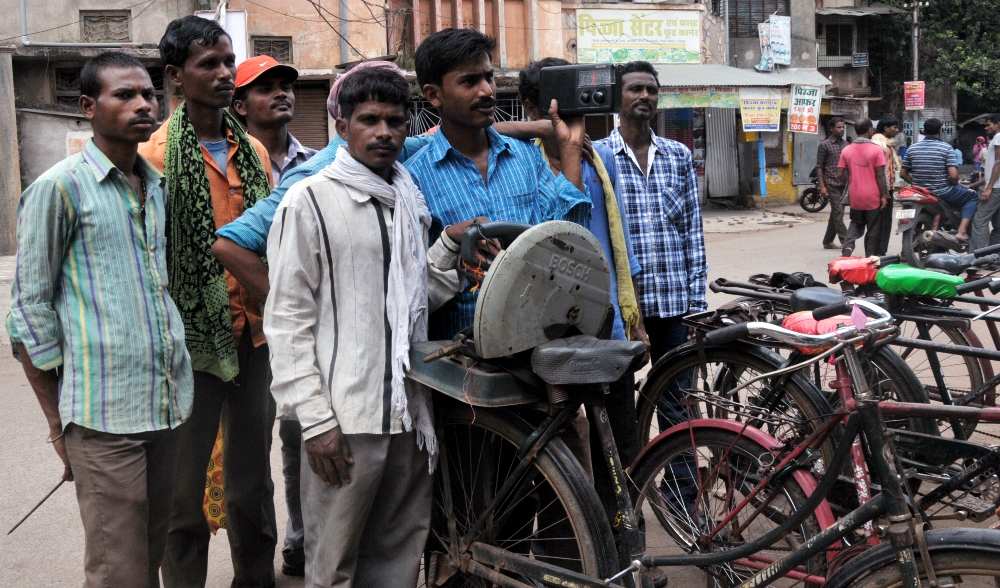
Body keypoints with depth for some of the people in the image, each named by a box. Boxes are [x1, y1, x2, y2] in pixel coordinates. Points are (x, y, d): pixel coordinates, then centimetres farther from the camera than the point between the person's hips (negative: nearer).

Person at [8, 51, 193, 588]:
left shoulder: (158, 186, 14)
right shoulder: (59, 188, -6)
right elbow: (30, 311, -5)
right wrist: (57, 423, -4)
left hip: (169, 405, 6)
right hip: (103, 416, -6)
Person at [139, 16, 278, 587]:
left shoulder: (254, 151, 10)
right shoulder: (156, 156, -8)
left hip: (254, 332, 5)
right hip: (194, 336, -5)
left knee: (253, 475, 15)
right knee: (185, 481, 5)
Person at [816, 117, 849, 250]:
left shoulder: (845, 144, 13)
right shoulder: (824, 145, -4)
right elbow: (819, 167, -6)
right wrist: (822, 186, -12)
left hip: (844, 184, 6)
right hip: (832, 184, -6)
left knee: (836, 213, 10)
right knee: (838, 212, -9)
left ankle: (827, 242, 18)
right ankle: (845, 241, -9)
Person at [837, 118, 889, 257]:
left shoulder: (847, 150, 0)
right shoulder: (876, 149, -11)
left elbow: (840, 174, 0)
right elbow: (880, 175, -12)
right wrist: (884, 196, -6)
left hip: (855, 197, 4)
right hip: (873, 198, -3)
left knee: (856, 223, 22)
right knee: (873, 230, 9)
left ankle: (848, 245, -2)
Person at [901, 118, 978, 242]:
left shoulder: (912, 148, 1)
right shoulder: (946, 148, -11)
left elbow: (903, 174, 4)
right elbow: (953, 175, -17)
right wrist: (954, 183, 4)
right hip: (942, 193, -5)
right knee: (973, 196, 17)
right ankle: (962, 231, 1)